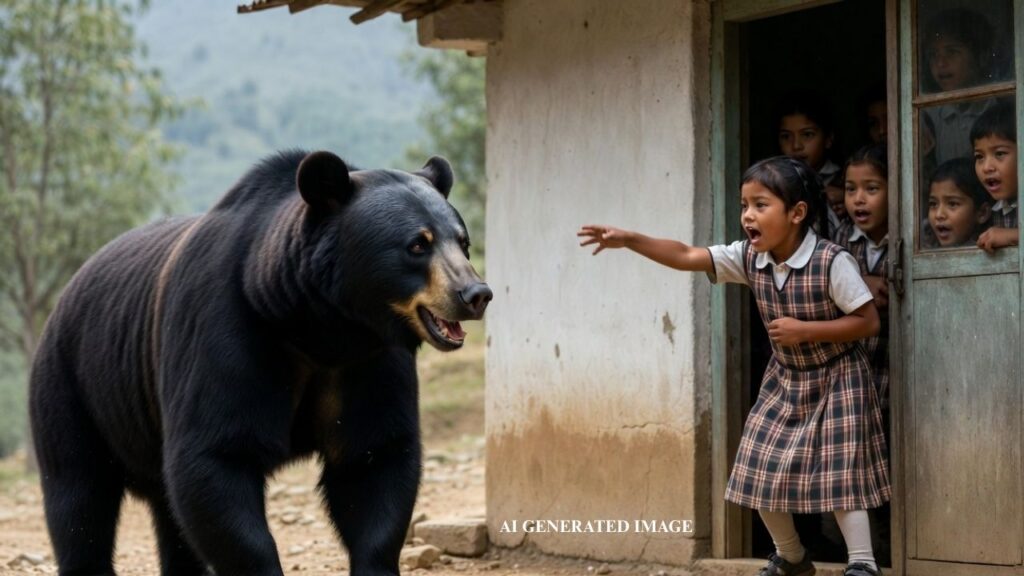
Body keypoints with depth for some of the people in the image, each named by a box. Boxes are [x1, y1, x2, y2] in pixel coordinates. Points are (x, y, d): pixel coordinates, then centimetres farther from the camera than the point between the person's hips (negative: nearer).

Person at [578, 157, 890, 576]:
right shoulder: (749, 259, -9)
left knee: (839, 472, -10)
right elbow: (687, 257, -12)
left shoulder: (833, 262, -25)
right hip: (785, 380, 6)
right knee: (761, 470, 7)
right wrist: (629, 240, -23)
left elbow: (868, 322, -21)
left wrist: (805, 329, -27)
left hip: (836, 379, -6)